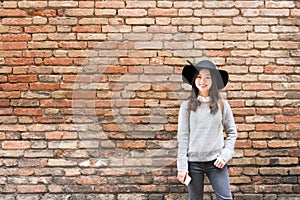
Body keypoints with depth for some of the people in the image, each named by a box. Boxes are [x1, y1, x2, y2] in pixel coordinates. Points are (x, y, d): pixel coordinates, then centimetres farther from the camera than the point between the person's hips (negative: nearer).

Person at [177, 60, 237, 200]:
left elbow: (232, 133, 8)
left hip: (216, 162, 0)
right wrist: (182, 166, -4)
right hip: (193, 162, 0)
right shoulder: (187, 106, 0)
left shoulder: (222, 105, 3)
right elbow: (182, 137, -1)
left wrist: (225, 155, -5)